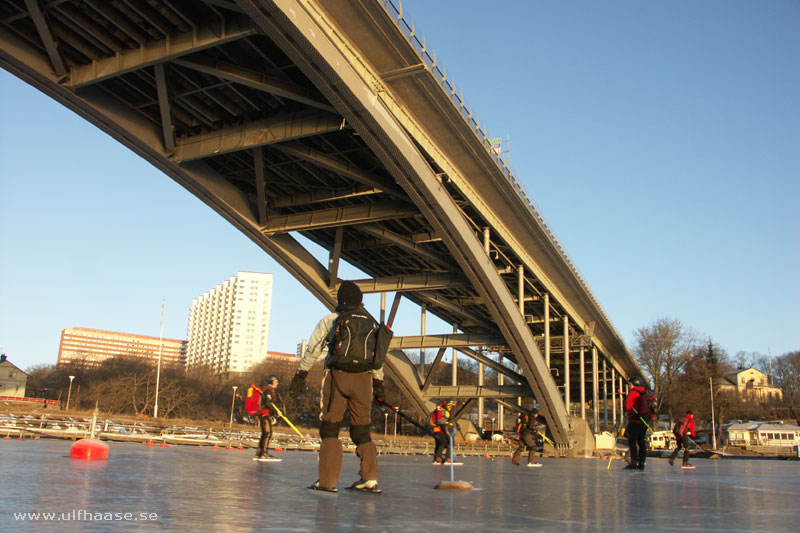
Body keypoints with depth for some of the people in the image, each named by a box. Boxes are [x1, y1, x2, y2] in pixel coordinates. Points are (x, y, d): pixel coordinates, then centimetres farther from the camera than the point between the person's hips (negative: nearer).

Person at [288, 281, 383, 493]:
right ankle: (370, 479, 9)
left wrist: (299, 377, 3)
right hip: (364, 380, 3)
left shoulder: (330, 320, 4)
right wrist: (379, 384, 22)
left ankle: (328, 481, -3)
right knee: (361, 430, 12)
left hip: (337, 377, -3)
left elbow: (312, 350, 0)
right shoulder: (371, 323, 14)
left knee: (329, 428, 2)